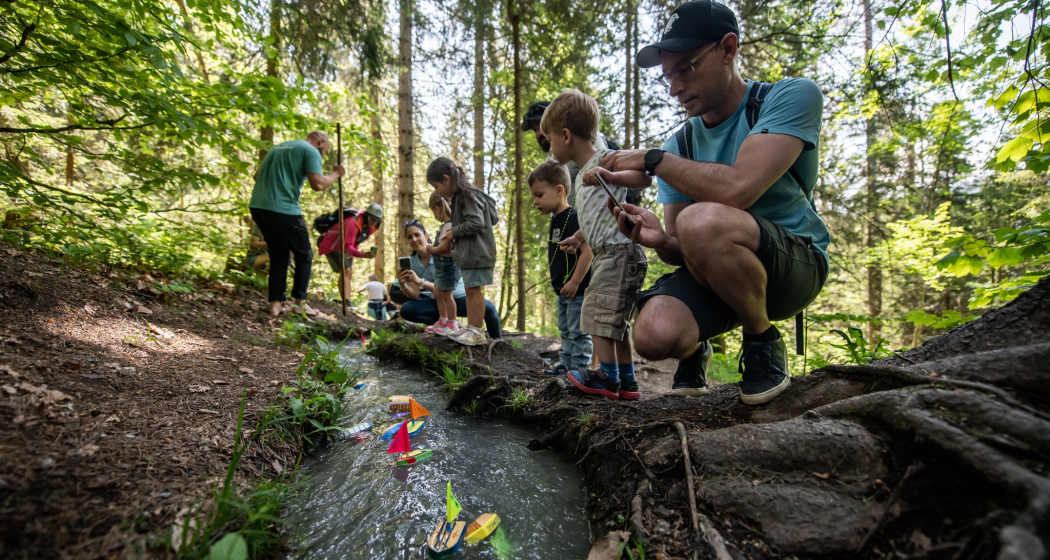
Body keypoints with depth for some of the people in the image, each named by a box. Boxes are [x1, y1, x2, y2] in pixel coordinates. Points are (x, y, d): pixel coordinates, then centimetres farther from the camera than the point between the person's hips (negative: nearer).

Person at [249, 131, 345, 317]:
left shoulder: (278, 147, 25)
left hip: (258, 206, 8)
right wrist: (336, 174, 3)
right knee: (304, 255, 8)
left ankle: (275, 303, 14)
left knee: (278, 255, 17)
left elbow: (257, 175, 29)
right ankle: (299, 302, 8)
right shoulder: (311, 151, 0)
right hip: (283, 209, -7)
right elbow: (318, 184, -12)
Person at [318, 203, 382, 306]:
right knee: (345, 271, -24)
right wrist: (363, 255, -58)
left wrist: (352, 254, 3)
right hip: (331, 246, -10)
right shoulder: (353, 223, -35)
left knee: (349, 273, 12)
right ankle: (346, 301, -31)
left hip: (343, 247, 10)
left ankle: (345, 300, 20)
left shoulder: (369, 225, -6)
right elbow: (348, 246, -43)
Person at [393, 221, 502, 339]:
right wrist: (403, 286, -31)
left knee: (488, 308, -34)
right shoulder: (411, 262, -3)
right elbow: (415, 295, -10)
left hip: (460, 299, -4)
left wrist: (421, 282, -39)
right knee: (406, 309, -23)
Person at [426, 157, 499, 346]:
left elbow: (477, 222, -22)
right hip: (469, 252, 10)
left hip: (477, 252, -10)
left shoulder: (466, 194, -13)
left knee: (474, 289, -7)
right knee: (470, 290, 12)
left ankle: (477, 332, -1)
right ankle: (470, 328, 20)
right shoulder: (460, 196, 16)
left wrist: (454, 232, -11)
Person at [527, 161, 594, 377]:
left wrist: (575, 282, -24)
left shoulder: (573, 218, -18)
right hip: (563, 290, 10)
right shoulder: (556, 220, 12)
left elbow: (587, 251, -24)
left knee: (578, 332, 0)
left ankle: (579, 369, 10)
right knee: (566, 331, 19)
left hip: (578, 290, -10)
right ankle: (565, 364, 30)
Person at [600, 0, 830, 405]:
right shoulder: (679, 143, 4)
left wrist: (653, 159, -17)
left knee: (701, 221, -36)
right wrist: (660, 241, -23)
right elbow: (680, 251, 1)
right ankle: (694, 352, 12)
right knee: (654, 335, -28)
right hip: (713, 272, 4)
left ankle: (763, 341, -8)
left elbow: (736, 189, -29)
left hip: (796, 262, -3)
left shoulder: (793, 97, -9)